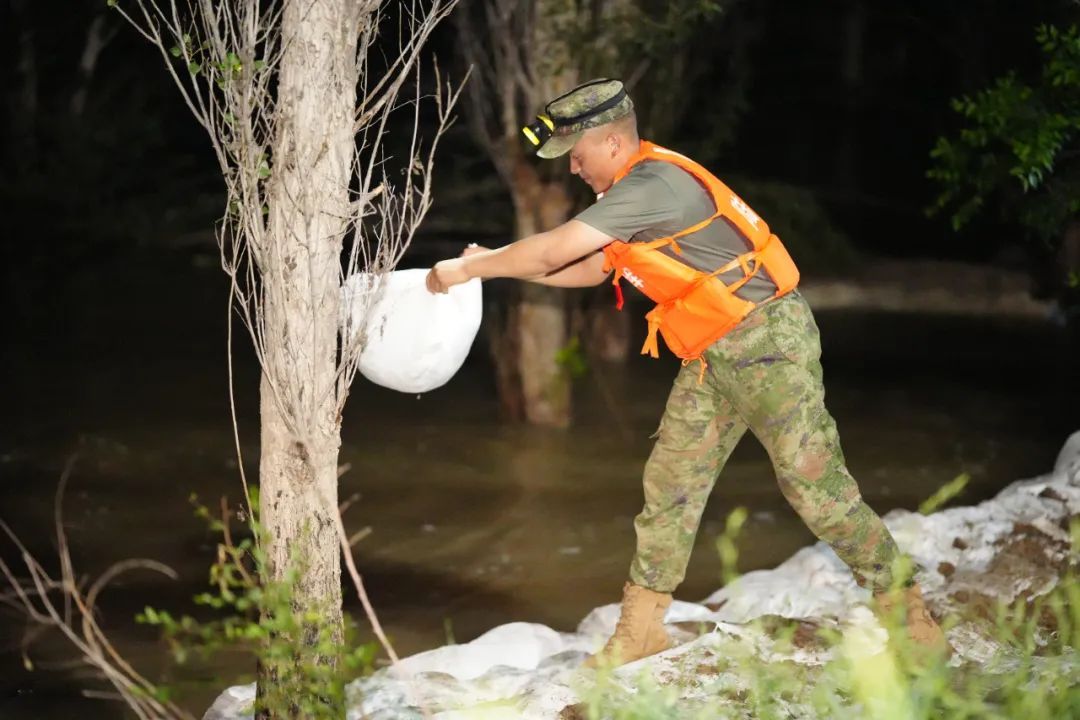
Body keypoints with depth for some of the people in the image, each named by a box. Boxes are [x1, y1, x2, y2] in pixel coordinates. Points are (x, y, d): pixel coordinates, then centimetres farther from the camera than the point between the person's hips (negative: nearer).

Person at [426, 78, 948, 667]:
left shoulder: (653, 185, -21)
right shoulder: (638, 191, 11)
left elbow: (553, 250, -22)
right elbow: (587, 270, 19)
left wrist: (467, 269, -11)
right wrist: (493, 262, 12)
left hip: (768, 342, -10)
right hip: (713, 355, 10)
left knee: (816, 485, -7)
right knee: (670, 481, 6)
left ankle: (905, 609, 5)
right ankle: (640, 627, 12)